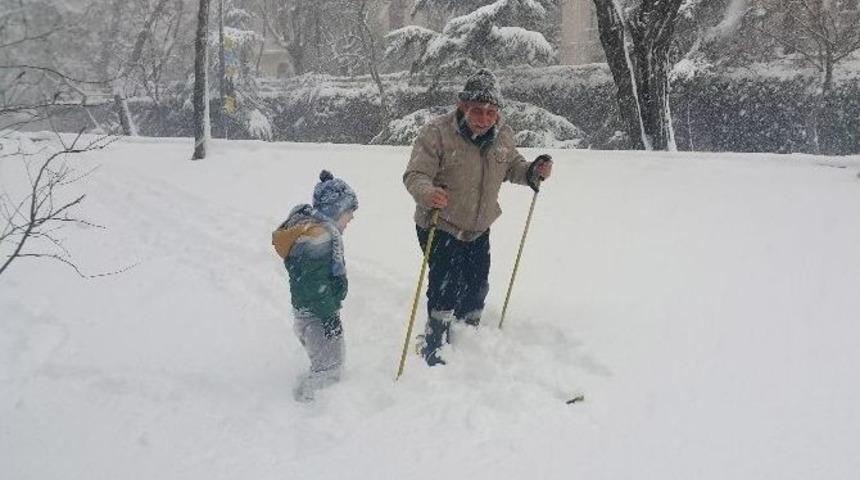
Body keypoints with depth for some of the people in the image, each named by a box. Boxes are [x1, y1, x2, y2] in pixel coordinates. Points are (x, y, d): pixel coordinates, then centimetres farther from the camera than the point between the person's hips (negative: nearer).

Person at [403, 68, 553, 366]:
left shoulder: (502, 135, -3)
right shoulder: (438, 133, -22)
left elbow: (511, 167, 14)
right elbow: (415, 175, -25)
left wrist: (533, 172, -7)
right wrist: (427, 193, -46)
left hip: (478, 229, 6)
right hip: (440, 227, -6)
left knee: (477, 288, 15)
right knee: (446, 286, -12)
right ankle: (434, 348, 6)